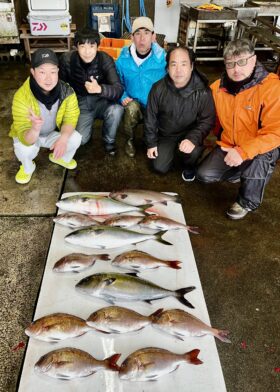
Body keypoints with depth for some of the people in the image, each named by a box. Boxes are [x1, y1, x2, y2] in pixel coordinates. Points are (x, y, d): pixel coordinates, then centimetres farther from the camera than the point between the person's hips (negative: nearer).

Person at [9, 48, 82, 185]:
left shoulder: (66, 91, -25)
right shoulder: (21, 96, -34)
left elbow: (71, 117, -14)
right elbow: (25, 138, -35)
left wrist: (63, 138, -34)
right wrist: (35, 129, -60)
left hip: (54, 133, 3)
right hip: (29, 135, -3)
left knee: (75, 138, -22)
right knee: (24, 149, -33)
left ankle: (61, 157, 15)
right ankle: (27, 168, 6)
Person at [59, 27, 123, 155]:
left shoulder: (106, 60, -19)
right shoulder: (66, 59, -15)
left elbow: (119, 89, -31)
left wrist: (100, 89, -50)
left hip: (101, 101, 0)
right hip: (80, 104, 0)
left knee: (116, 110, -35)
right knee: (79, 139, -22)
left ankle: (109, 140, -2)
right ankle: (86, 125, 17)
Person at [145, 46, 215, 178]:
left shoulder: (202, 91, -20)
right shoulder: (158, 89, -14)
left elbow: (208, 120, -15)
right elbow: (150, 117, -3)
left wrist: (193, 139, -33)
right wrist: (151, 143, 0)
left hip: (190, 133, -2)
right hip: (166, 134, 2)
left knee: (193, 151, -33)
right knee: (160, 167, -7)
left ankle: (189, 166, 5)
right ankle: (171, 150, 27)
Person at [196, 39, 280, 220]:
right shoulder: (218, 87, -4)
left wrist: (243, 152, -36)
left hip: (260, 148, -5)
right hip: (229, 146, 5)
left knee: (260, 157, -37)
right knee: (204, 175, -11)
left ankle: (247, 202, -9)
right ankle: (241, 172, 20)